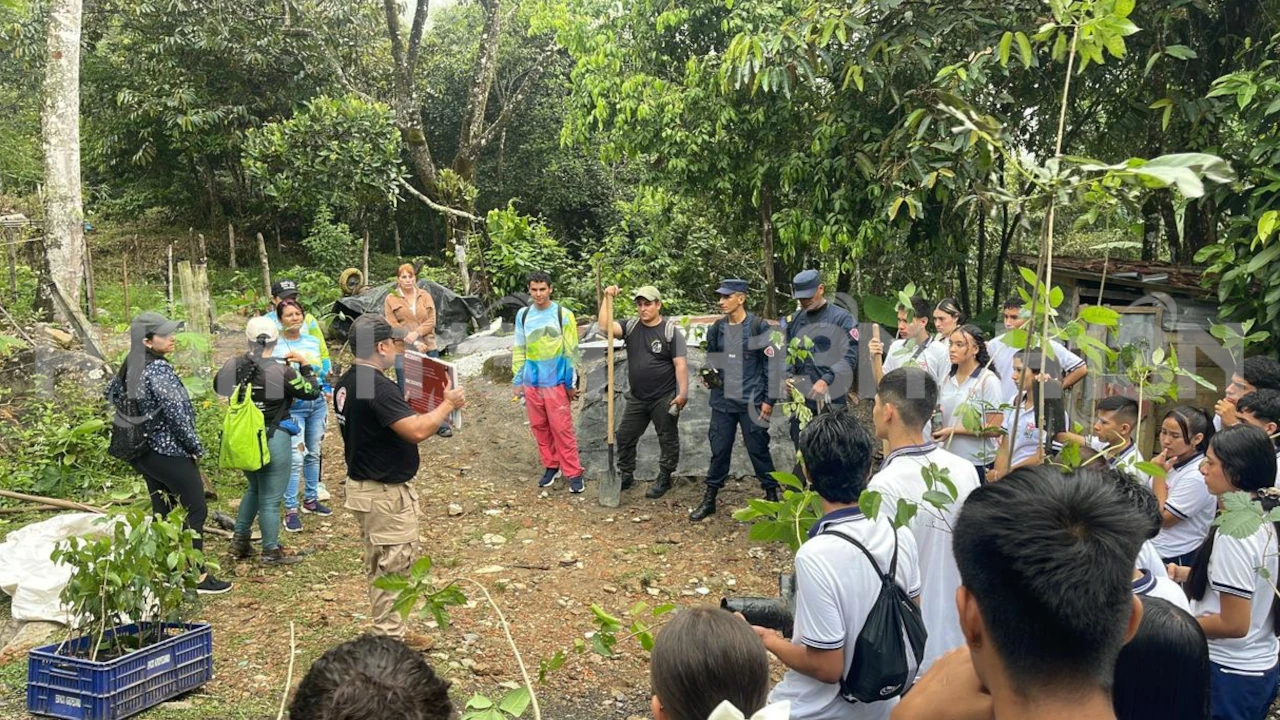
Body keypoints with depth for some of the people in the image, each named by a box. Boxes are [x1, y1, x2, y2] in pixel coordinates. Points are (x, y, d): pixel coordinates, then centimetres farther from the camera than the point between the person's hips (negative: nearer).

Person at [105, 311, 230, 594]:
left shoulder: (130, 367, 4)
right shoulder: (159, 369, -23)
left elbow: (112, 393, 22)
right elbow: (176, 414, -23)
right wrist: (197, 448, -11)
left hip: (145, 452, 9)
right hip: (170, 452, -9)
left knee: (162, 512, 17)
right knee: (196, 510, 1)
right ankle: (197, 576, 6)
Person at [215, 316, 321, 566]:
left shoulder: (233, 365, -5)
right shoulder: (281, 370, -20)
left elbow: (218, 387, 16)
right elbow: (312, 392, -8)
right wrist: (305, 365, 3)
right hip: (273, 440, -6)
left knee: (254, 488, 28)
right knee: (270, 498, 7)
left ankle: (239, 541, 32)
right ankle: (271, 552, 20)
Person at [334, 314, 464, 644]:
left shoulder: (346, 383, 6)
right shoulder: (378, 386, -25)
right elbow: (417, 430, -31)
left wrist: (410, 408, 14)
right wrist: (448, 404, -16)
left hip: (361, 486, 10)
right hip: (386, 494, -10)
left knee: (379, 567, 19)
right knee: (393, 568, 2)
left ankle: (390, 630, 31)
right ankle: (390, 639, 13)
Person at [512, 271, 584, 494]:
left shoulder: (563, 315, -6)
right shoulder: (523, 315, 5)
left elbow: (571, 351, -3)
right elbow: (519, 350, 11)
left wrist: (572, 383, -3)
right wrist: (518, 380, 9)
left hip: (556, 383, -4)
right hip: (531, 383, 4)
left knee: (562, 429, -3)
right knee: (539, 428, 10)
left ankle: (573, 473, 5)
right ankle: (551, 466, 25)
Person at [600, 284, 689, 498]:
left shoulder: (671, 331, -9)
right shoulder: (631, 327, 3)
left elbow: (680, 365, -12)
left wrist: (683, 393, -18)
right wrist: (607, 299, -20)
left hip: (664, 399, -4)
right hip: (637, 398, 5)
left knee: (668, 440, 6)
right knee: (625, 437, 12)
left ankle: (664, 479, 20)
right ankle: (626, 476, 27)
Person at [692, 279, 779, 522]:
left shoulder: (759, 327, -7)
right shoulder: (716, 329, 6)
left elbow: (771, 365, -5)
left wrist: (769, 399, -8)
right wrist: (708, 375, -3)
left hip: (752, 401, -4)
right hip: (723, 401, 4)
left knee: (758, 449, 4)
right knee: (719, 449, 9)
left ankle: (771, 495, 19)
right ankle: (709, 498, 18)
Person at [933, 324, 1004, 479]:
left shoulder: (988, 380, -9)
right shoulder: (948, 379, 8)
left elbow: (995, 429, -13)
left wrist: (953, 430, -16)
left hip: (978, 463, -5)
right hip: (948, 459, 5)